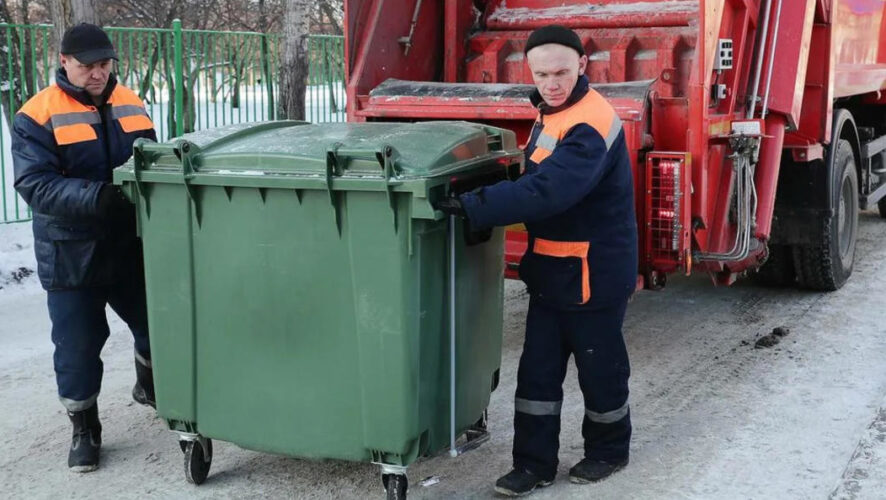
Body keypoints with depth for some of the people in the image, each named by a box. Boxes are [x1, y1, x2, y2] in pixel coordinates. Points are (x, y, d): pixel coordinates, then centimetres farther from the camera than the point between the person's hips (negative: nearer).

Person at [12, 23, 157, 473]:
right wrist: (96, 197, -34)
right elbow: (35, 185, -20)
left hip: (131, 246, 5)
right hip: (71, 255, -4)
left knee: (155, 325, 17)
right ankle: (84, 429, 23)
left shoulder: (129, 104, 5)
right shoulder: (37, 116, -12)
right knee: (78, 346, 6)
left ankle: (150, 387, 45)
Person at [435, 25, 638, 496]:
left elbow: (547, 191, -36)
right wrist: (483, 204, 4)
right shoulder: (552, 112, 7)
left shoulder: (591, 125, -24)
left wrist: (472, 206, -39)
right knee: (537, 370, 9)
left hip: (594, 272, -8)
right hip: (552, 270, 8)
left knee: (599, 369, 10)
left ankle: (608, 449, 32)